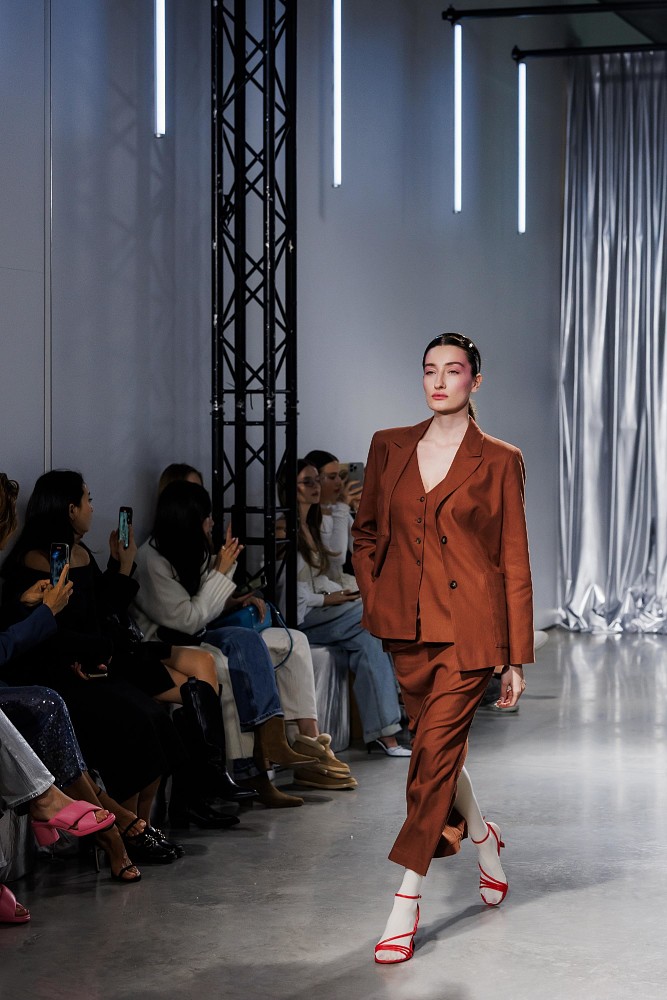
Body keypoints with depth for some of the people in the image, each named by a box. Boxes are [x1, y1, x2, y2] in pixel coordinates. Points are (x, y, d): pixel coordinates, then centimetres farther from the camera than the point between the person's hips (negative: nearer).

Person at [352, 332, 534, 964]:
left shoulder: (499, 461, -2)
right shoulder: (389, 447, 8)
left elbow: (515, 560, -1)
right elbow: (365, 531, 20)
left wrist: (517, 658, -2)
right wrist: (375, 599, 5)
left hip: (470, 625, -4)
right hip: (408, 625, 4)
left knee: (434, 751, -10)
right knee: (437, 745, 14)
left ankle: (406, 904, -5)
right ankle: (481, 837, 43)